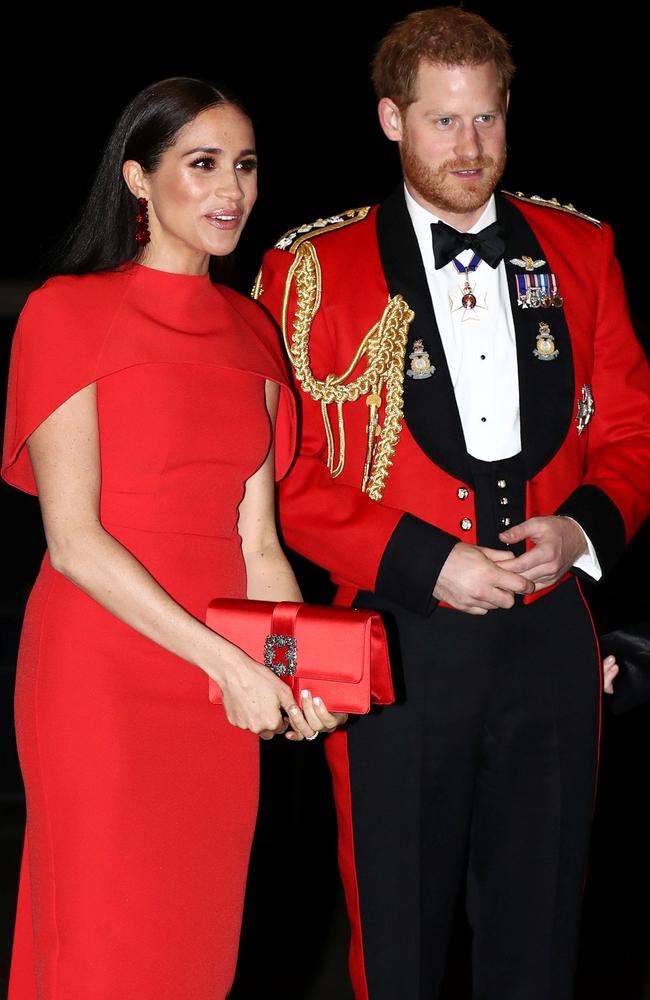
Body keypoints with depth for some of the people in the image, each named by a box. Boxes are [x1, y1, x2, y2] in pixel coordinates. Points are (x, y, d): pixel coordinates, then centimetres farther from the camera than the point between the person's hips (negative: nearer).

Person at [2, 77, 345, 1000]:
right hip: (101, 671, -5)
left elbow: (256, 541, 10)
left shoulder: (250, 330, 13)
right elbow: (74, 539, -12)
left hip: (224, 681, 6)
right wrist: (227, 662, -16)